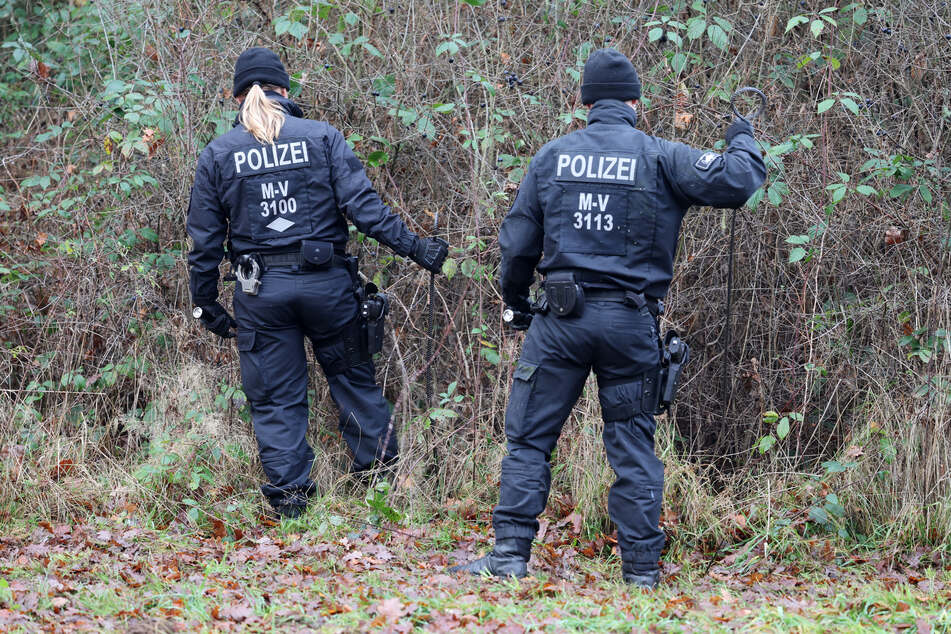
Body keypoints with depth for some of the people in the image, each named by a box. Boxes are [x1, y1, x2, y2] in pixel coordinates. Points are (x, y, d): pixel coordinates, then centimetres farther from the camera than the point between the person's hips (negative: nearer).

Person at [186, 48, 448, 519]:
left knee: (274, 396, 8)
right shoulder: (322, 137, -2)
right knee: (352, 375, 16)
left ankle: (288, 494, 9)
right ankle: (381, 469, 19)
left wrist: (206, 303, 12)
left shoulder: (218, 155, 2)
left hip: (261, 291, 0)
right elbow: (362, 205, -9)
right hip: (326, 282, 0)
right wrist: (414, 248, -4)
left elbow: (205, 238, 4)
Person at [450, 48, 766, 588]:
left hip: (560, 320, 0)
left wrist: (516, 300, 24)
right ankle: (643, 568, 8)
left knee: (528, 439, 7)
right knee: (633, 447, 8)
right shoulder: (659, 158, -2)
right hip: (631, 323, 0)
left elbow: (518, 243, 8)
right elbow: (736, 183, -8)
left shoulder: (551, 157, 5)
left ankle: (511, 553, 1)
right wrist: (743, 143, 14)